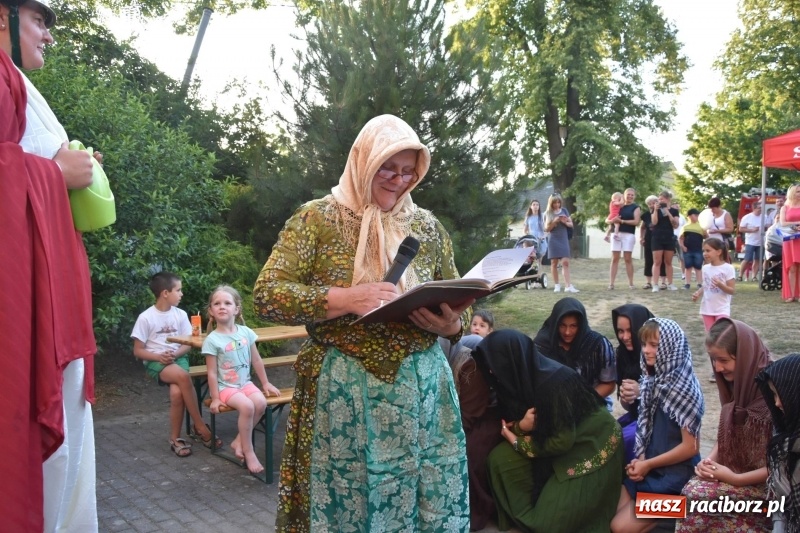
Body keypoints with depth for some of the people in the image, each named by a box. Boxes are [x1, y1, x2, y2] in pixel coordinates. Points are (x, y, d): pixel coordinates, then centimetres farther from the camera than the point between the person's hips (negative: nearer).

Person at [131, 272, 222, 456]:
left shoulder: (180, 314, 3)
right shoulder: (145, 318, -7)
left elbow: (188, 345, 7)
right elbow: (138, 351, -3)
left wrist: (175, 354, -14)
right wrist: (159, 356, -19)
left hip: (178, 358, 3)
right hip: (155, 363, -3)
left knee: (177, 392, -29)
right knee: (182, 376, -33)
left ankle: (175, 438, -8)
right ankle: (201, 427, -20)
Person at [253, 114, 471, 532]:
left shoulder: (427, 226, 8)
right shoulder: (317, 218, -3)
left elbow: (457, 303, 14)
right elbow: (266, 295, -9)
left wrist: (451, 326, -10)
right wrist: (345, 299, -21)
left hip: (422, 388, 4)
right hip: (344, 392, -3)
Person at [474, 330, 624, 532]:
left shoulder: (554, 380, -32)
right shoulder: (517, 379, -8)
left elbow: (562, 441, -27)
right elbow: (508, 422, 2)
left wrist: (518, 442, -16)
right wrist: (521, 426, -21)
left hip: (592, 445, -8)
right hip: (562, 441, 8)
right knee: (501, 457, -7)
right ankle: (529, 515, 10)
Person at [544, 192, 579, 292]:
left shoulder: (564, 211, 6)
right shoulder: (547, 213, 0)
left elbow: (571, 224, 10)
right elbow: (546, 229, -2)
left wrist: (565, 222, -11)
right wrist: (554, 222, -17)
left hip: (563, 239, 1)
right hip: (553, 240, -1)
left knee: (565, 262, -7)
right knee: (554, 263, 3)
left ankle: (568, 286, -13)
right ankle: (557, 285, 11)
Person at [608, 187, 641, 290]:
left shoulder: (636, 207, 4)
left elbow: (636, 221, -9)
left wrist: (622, 221, -13)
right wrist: (613, 220, -8)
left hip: (629, 235, -3)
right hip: (617, 234, 3)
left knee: (628, 259, -1)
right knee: (614, 259, -1)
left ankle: (630, 283, 6)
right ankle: (611, 283, -2)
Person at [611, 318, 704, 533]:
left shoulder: (683, 387, -20)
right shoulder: (653, 378, 2)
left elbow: (690, 447, -17)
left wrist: (648, 464, -11)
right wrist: (641, 458, -6)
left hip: (676, 472, -7)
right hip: (649, 464, 7)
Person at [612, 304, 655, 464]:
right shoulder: (623, 353, 1)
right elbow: (626, 406, 7)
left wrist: (642, 391, -25)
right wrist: (625, 398, -17)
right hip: (636, 415, 6)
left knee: (623, 439, -27)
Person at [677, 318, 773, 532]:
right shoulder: (736, 383, 1)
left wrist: (736, 479, -19)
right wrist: (710, 459, -6)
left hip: (767, 483, -6)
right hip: (731, 470, 6)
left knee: (695, 494, -24)